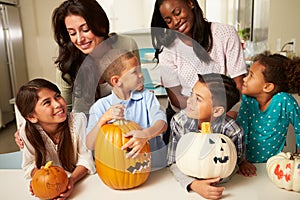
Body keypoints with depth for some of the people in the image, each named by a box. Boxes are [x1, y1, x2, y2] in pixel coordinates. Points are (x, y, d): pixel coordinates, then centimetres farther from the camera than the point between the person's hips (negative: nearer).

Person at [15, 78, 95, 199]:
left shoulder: (78, 120, -20)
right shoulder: (27, 132, -14)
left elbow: (86, 159, -13)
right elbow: (30, 165, -1)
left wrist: (72, 179, -29)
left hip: (80, 180, 0)